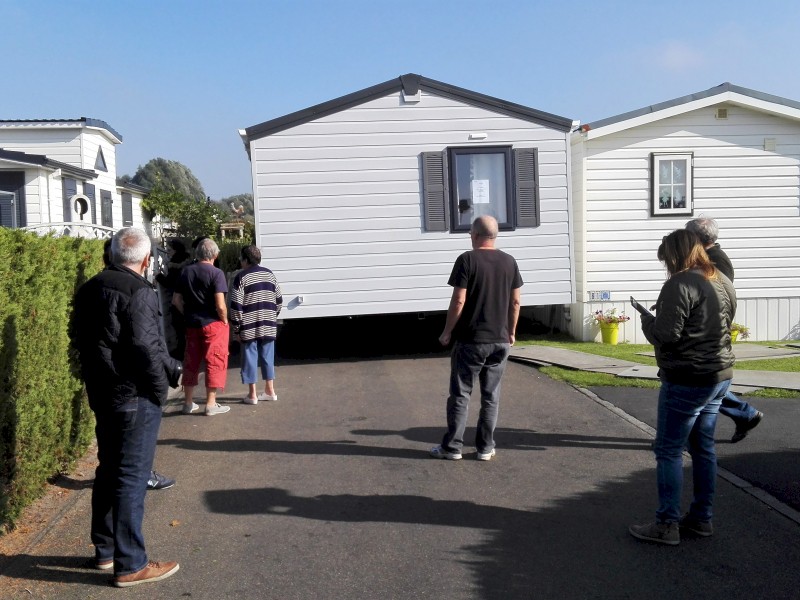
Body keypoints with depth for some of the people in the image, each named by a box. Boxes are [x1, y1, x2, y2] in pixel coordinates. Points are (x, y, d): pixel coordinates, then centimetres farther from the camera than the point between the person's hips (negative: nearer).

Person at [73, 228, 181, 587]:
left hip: (102, 395, 9)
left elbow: (82, 340, 13)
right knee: (132, 477, -2)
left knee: (109, 471, 19)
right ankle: (130, 565, 6)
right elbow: (145, 348, -21)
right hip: (135, 397, -8)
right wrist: (162, 386, -6)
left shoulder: (89, 289, 9)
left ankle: (105, 550, 30)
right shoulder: (138, 291, -17)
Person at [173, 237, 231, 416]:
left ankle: (188, 403, 21)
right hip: (213, 324, -5)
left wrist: (188, 315, 16)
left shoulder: (186, 272, 5)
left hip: (192, 325, 5)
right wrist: (225, 321, -3)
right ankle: (211, 405, 6)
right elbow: (220, 305, -18)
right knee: (215, 363, 3)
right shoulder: (216, 273, -12)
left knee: (191, 362, 14)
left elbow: (176, 300, 7)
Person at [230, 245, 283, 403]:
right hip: (268, 326, 5)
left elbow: (236, 306, -10)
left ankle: (252, 395, 7)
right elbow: (279, 300, 10)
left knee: (250, 359, 3)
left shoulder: (241, 277, -8)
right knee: (267, 357, 13)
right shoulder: (269, 274, 8)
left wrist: (236, 328, -4)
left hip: (249, 327, -5)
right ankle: (270, 391, 20)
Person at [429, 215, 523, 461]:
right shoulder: (509, 262, 5)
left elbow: (459, 301, -14)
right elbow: (515, 301, 8)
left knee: (460, 395, 5)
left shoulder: (467, 260, -10)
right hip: (500, 341, 4)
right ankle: (485, 448, 14)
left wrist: (447, 331, -3)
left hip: (470, 340, -4)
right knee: (491, 396, 10)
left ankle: (452, 447, 10)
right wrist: (511, 332, 18)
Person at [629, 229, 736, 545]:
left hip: (687, 380, -9)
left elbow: (666, 334, -21)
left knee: (668, 451, 0)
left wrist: (646, 319, -2)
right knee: (703, 447, 16)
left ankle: (667, 525, 5)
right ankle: (701, 517, 25)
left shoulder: (680, 284, -18)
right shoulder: (723, 282, 10)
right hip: (719, 376, 9)